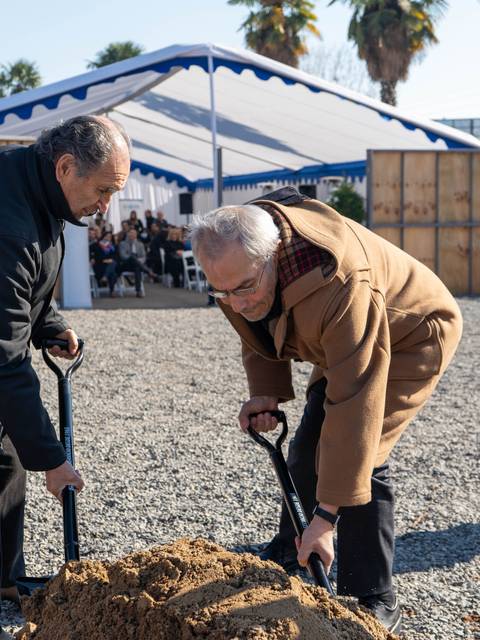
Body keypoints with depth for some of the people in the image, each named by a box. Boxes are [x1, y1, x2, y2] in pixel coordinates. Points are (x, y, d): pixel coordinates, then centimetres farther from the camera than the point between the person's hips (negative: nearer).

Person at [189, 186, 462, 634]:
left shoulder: (340, 284, -45)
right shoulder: (236, 258, -20)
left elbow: (354, 403, -44)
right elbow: (258, 333, 1)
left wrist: (327, 513, -41)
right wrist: (265, 392, -16)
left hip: (411, 335, -8)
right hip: (340, 341, 8)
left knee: (358, 456, -19)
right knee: (308, 447, 10)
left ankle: (373, 603, -5)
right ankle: (287, 559, 31)